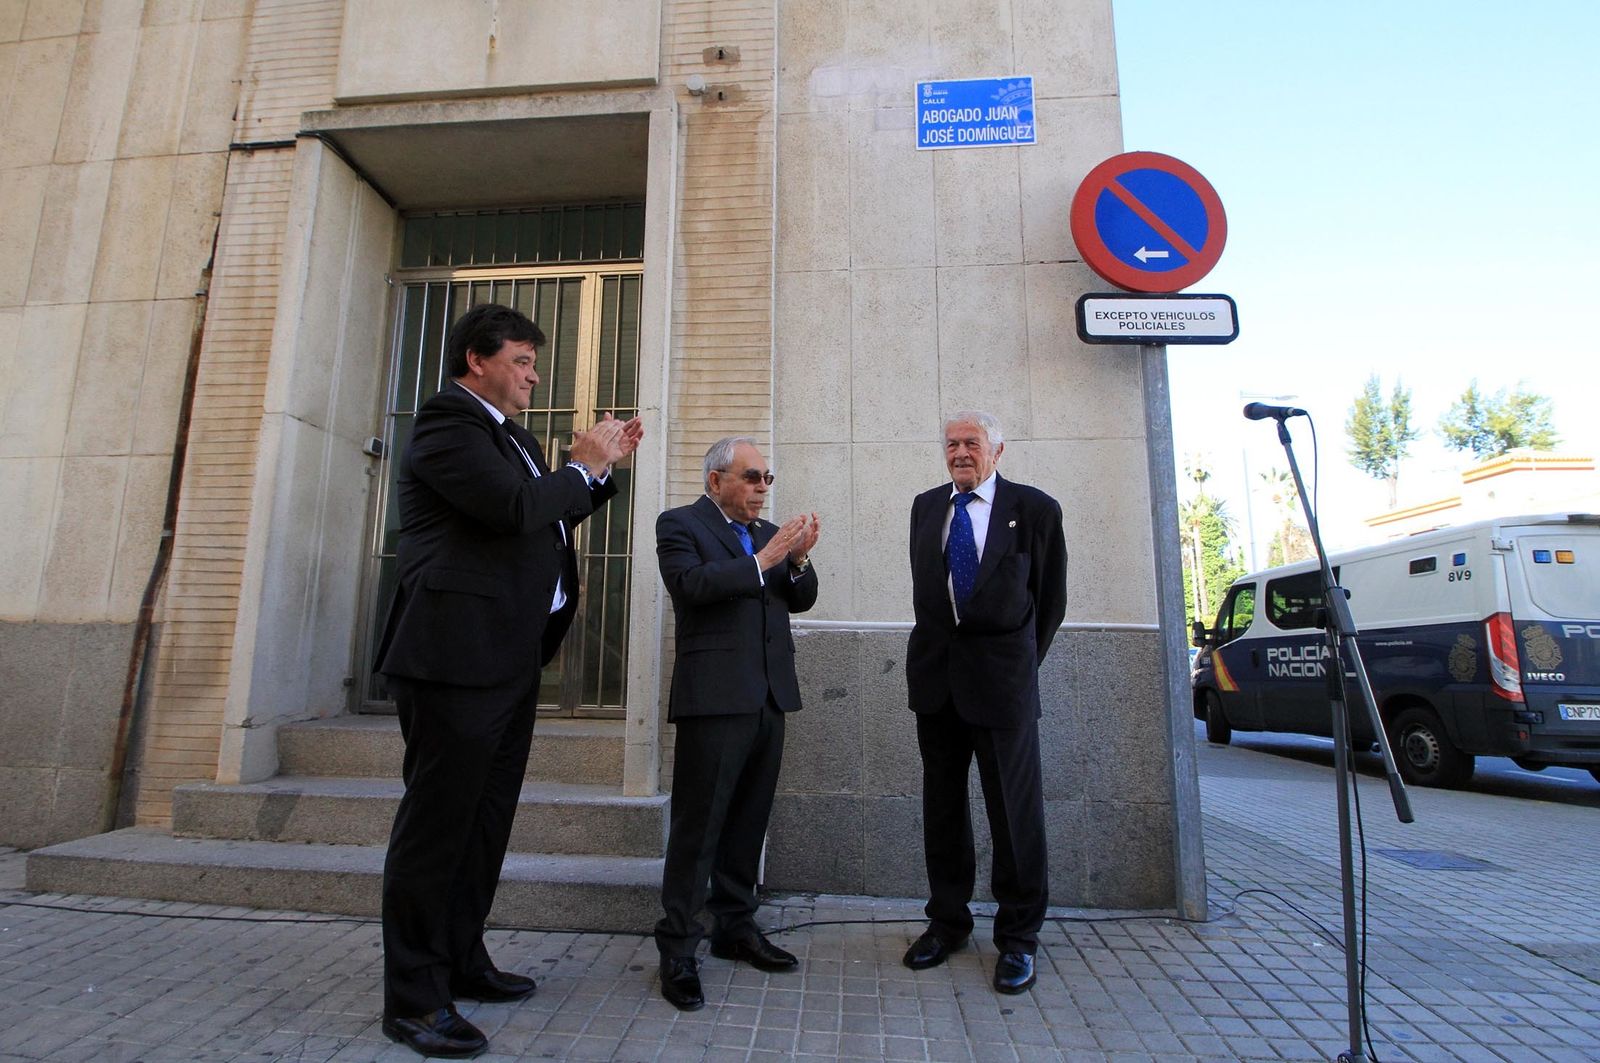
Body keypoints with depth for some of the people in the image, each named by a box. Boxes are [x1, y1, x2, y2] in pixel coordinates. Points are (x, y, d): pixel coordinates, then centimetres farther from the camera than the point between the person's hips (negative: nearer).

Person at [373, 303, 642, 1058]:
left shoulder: (510, 435, 21)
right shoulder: (447, 422, -9)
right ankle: (413, 999, 13)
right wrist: (581, 466, -8)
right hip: (458, 655, -10)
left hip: (510, 658, 10)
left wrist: (604, 467, 16)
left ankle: (462, 963, 31)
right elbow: (516, 507, -23)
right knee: (437, 821, 0)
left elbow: (549, 517, 26)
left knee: (485, 818, 16)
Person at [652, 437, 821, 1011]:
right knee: (698, 823, -1)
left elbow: (801, 599, 12)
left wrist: (799, 558, -7)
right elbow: (691, 584, -16)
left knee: (749, 820, 14)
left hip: (769, 695, 6)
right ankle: (678, 949, 10)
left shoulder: (769, 532, 18)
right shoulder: (679, 524, 1)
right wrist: (763, 560, -17)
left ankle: (735, 927, 28)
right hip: (715, 694, -6)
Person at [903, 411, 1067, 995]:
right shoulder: (926, 506, 10)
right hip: (936, 675, 4)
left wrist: (1022, 661, 7)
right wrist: (941, 645, 13)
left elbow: (1050, 598, 4)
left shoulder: (1035, 508, -2)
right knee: (942, 803, 12)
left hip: (1002, 677, -4)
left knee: (1015, 808, 4)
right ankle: (948, 921, 28)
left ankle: (1018, 936, 21)